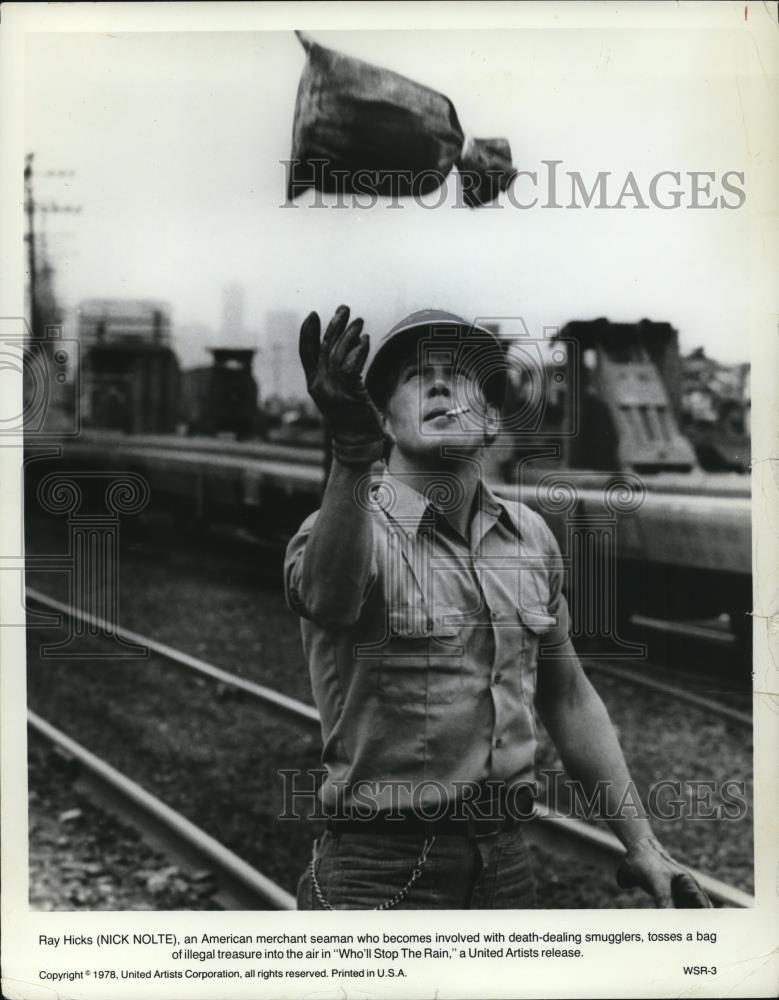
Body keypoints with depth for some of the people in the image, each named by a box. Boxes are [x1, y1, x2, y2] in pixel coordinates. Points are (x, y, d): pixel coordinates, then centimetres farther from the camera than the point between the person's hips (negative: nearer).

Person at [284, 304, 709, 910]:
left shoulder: (530, 536, 5)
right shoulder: (351, 527, -12)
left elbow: (569, 697, 13)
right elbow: (325, 595, -36)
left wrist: (640, 843, 13)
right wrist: (352, 456, -53)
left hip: (507, 860, 5)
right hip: (382, 870, -5)